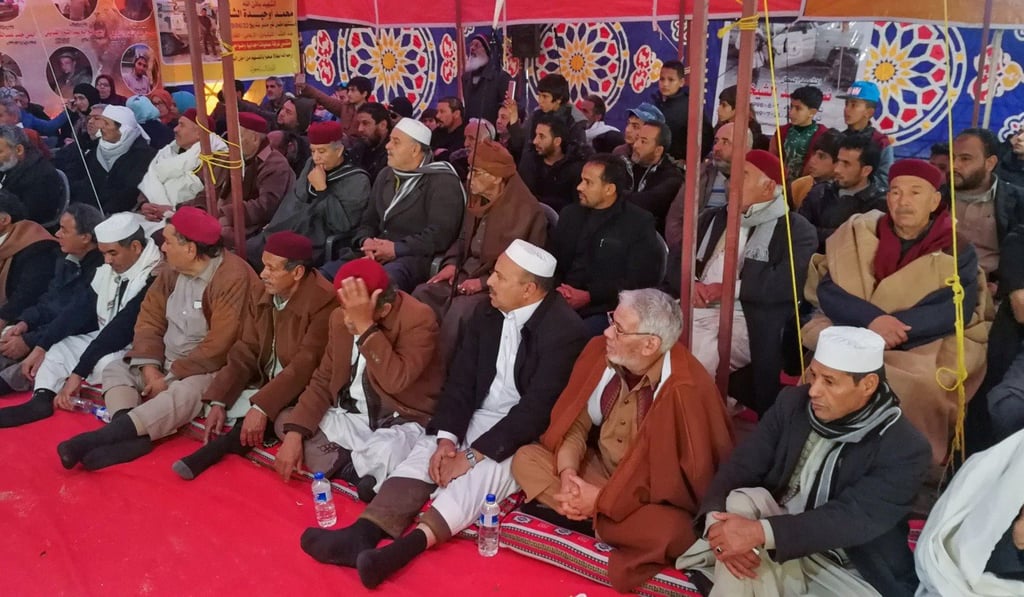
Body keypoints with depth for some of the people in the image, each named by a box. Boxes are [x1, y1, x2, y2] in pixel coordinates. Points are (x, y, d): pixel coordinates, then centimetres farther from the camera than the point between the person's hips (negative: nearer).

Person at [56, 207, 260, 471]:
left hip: (208, 370, -9)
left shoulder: (232, 278, -22)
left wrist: (170, 377, -20)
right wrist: (150, 369, -11)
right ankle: (132, 437, -28)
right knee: (116, 369, -2)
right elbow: (150, 320, 5)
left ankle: (102, 436, -41)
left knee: (185, 393, -36)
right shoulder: (173, 271, 4)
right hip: (167, 362, 9)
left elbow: (219, 346, -25)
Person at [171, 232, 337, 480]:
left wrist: (261, 406, -31)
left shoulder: (323, 302, -22)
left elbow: (305, 365, -26)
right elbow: (245, 352, 0)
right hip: (265, 383, 8)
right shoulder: (264, 294, -1)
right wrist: (218, 401, -11)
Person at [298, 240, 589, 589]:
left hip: (528, 434, -6)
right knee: (425, 450, -17)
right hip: (477, 417, 6)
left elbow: (536, 410, -22)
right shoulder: (489, 312, 2)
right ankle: (364, 534, -31)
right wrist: (446, 438, -13)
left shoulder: (563, 331, -19)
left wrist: (474, 454, -22)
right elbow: (460, 379, 2)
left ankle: (405, 547, -44)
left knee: (481, 471, -32)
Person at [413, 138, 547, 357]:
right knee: (422, 294, -16)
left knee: (459, 309, -33)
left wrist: (484, 281, -20)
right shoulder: (478, 200, 9)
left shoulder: (526, 210, -15)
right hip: (466, 274, 7)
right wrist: (451, 263, 1)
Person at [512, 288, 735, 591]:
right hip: (599, 468, 6)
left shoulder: (686, 390, -27)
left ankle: (591, 519, -10)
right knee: (525, 459, -10)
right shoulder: (600, 351, -11)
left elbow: (683, 480, -22)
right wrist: (568, 472, -21)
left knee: (672, 531, -36)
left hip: (652, 494, -5)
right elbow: (576, 421, -1)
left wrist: (601, 500, -23)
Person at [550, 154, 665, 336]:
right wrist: (557, 289, -6)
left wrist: (589, 296, -13)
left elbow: (639, 281, -6)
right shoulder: (571, 214, 17)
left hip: (606, 310, -4)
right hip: (563, 303, 4)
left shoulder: (640, 223, 1)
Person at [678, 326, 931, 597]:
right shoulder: (792, 403, -2)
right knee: (741, 502, -27)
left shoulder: (905, 448, -16)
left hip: (851, 574, -3)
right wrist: (716, 521, -28)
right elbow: (740, 467, -7)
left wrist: (760, 532, -38)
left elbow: (851, 519, -27)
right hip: (781, 549, 3)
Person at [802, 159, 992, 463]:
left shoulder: (956, 250, 2)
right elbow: (827, 289, -5)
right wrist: (871, 319, -24)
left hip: (925, 349, -1)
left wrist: (893, 326, -27)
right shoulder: (861, 232, 4)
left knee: (919, 390, -31)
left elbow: (958, 308, -13)